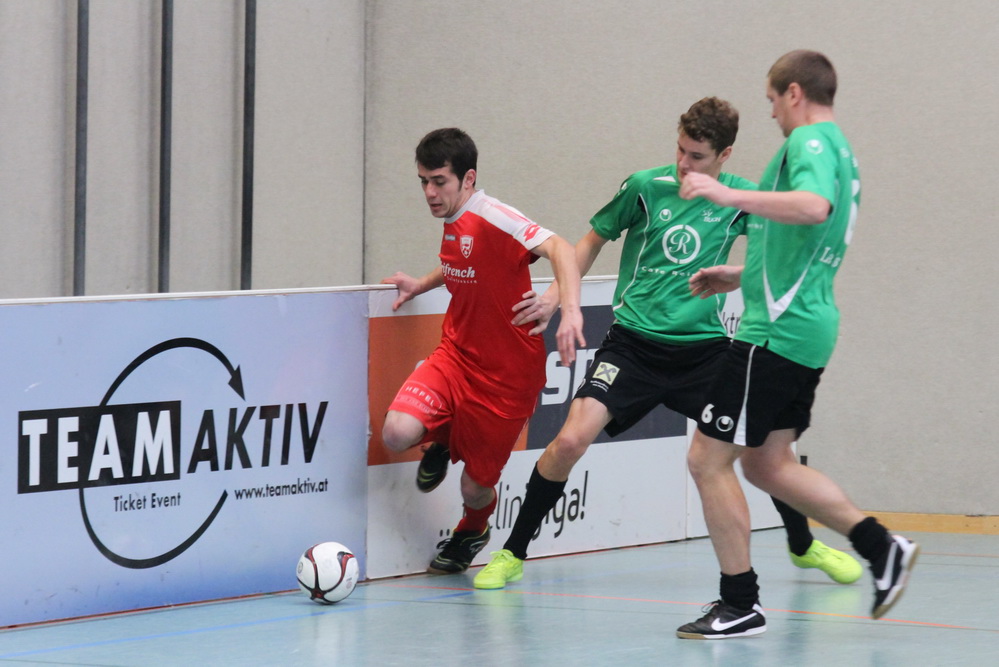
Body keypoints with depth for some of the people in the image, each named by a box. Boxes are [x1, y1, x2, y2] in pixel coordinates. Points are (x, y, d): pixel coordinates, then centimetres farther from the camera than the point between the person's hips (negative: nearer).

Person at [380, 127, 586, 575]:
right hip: (456, 354, 6)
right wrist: (422, 284, 12)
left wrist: (570, 310, -50)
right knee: (397, 432, -22)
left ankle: (472, 530, 41)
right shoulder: (452, 224, 5)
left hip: (506, 375, -6)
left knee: (476, 490, 3)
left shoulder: (493, 219, -21)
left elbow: (558, 249, -35)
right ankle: (443, 444, 15)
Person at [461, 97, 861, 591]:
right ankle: (512, 554, -3)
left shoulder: (740, 197, -1)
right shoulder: (646, 187, -4)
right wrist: (557, 295, 1)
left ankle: (803, 545, 26)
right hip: (635, 343, -2)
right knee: (571, 440, -18)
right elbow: (593, 240, 11)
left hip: (705, 347, 2)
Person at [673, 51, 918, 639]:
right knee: (767, 464, 18)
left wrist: (729, 195, -39)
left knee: (709, 459, -3)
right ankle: (881, 546, 12)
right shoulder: (837, 148, 19)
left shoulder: (810, 142, -12)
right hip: (808, 329, 10)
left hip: (777, 330, -10)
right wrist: (742, 277, 34)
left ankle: (741, 605, 1)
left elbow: (815, 207, -35)